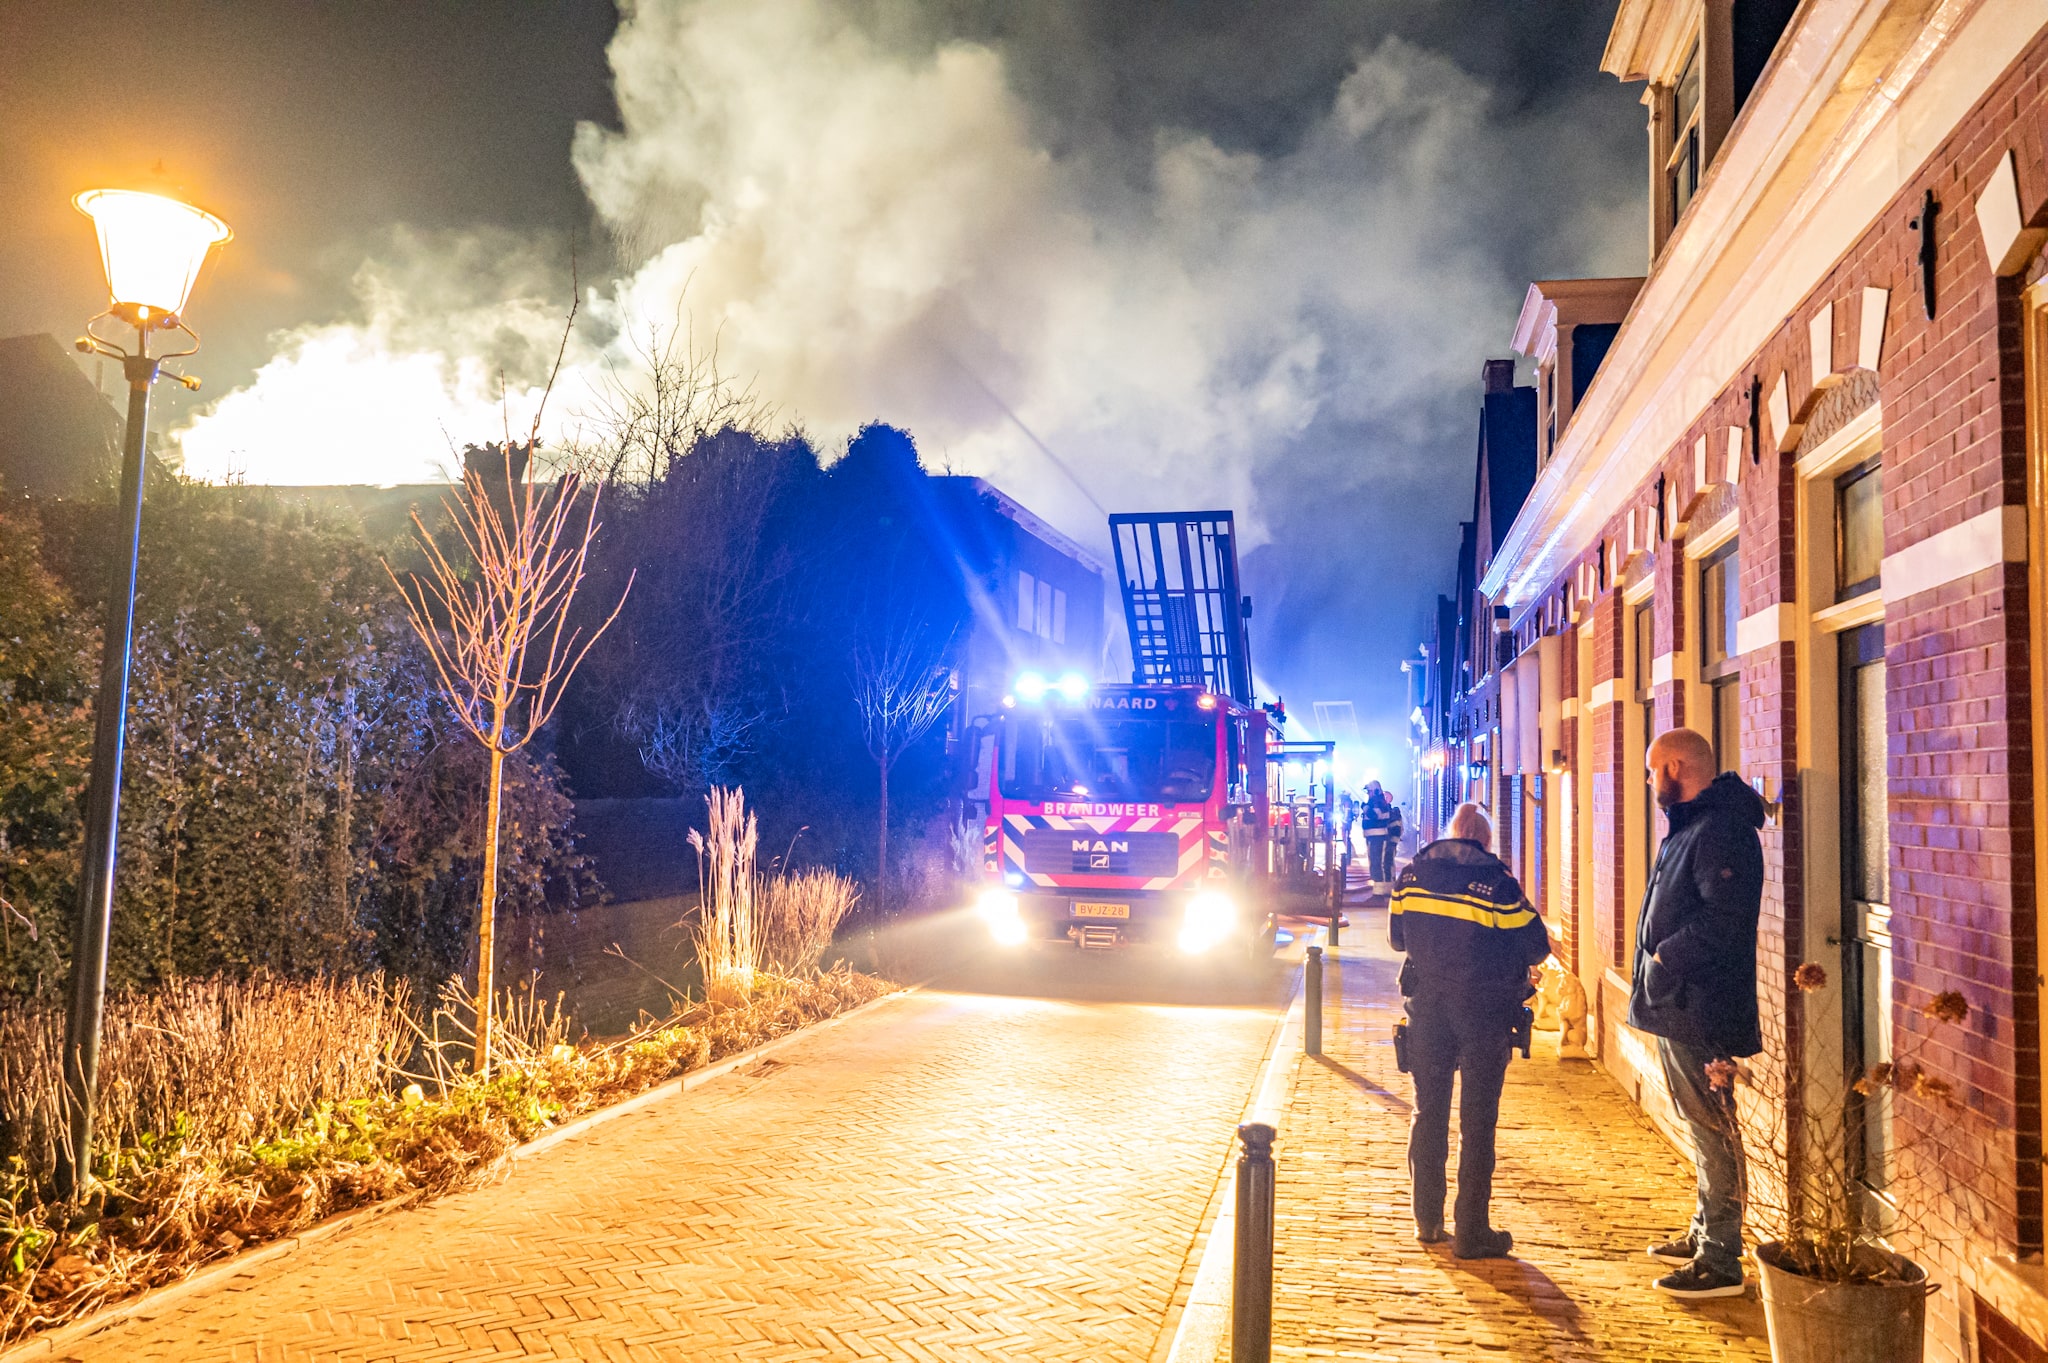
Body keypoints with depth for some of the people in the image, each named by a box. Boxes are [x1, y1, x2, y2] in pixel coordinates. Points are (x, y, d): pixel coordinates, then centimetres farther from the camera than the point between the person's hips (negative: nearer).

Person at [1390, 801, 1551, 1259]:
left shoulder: (1412, 874, 0)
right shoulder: (1497, 882, -13)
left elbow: (1397, 937, 11)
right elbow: (1537, 947, -8)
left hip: (1426, 1009, 4)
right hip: (1484, 1011, -4)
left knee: (1428, 1111, 15)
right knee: (1477, 1121, 4)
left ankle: (1427, 1220, 22)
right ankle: (1472, 1233, 8)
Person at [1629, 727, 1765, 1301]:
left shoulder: (1722, 831, -17)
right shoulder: (1687, 827, 17)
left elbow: (1722, 918, -28)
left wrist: (1667, 958, -19)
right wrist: (1659, 964, 9)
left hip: (1701, 1010, -11)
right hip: (1676, 1006, 11)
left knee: (1712, 1128, -4)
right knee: (1703, 1126, 19)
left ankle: (1720, 1263, 2)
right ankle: (1704, 1235, 32)